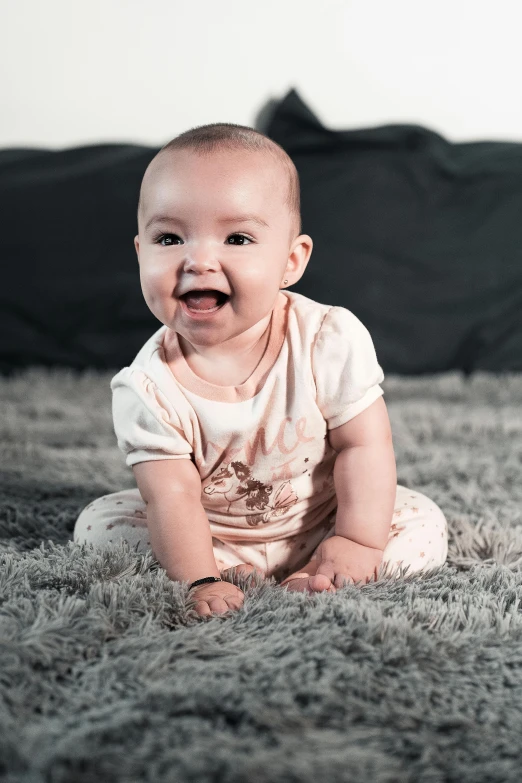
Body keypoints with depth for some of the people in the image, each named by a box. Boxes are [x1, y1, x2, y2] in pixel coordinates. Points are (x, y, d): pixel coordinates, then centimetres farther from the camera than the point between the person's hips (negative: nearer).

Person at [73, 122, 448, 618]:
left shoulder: (331, 341, -24)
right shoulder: (148, 387, -23)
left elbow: (363, 444, -16)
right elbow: (171, 496, -23)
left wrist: (357, 543, -21)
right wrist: (200, 582, -34)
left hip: (316, 522, 0)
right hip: (206, 536, 1)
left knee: (424, 529, -16)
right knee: (98, 523, -14)